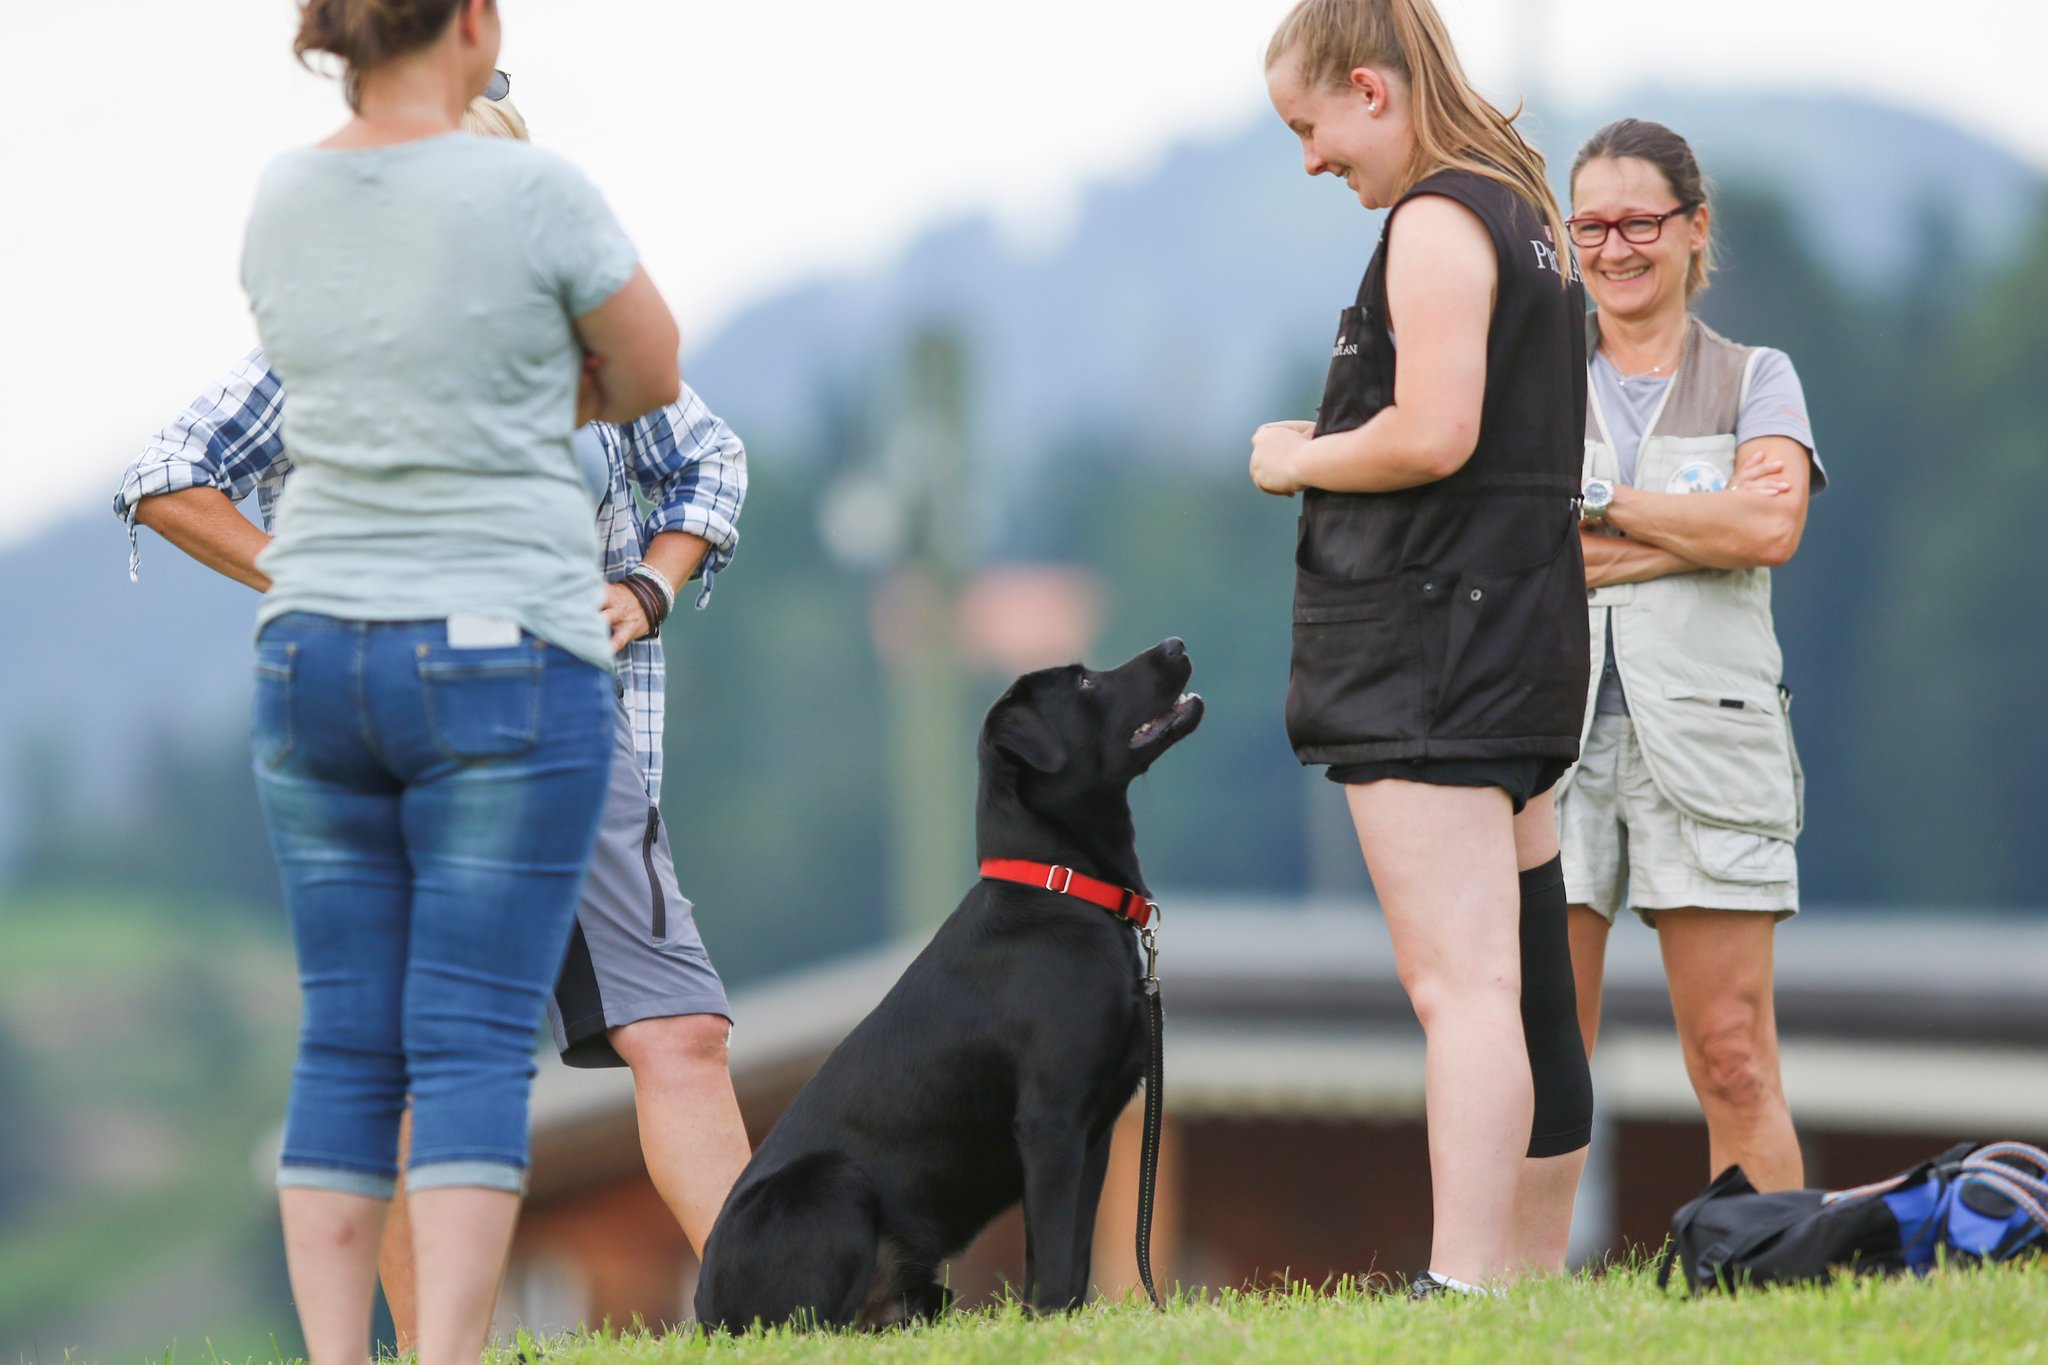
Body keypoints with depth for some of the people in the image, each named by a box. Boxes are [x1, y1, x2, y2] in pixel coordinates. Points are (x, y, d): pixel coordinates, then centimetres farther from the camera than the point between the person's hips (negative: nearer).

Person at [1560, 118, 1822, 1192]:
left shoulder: (1755, 381, 14)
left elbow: (1773, 527, -5)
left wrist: (1598, 506, -3)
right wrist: (1706, 528, -6)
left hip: (1705, 737, -1)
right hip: (1552, 730, 1)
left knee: (1735, 1067, -5)